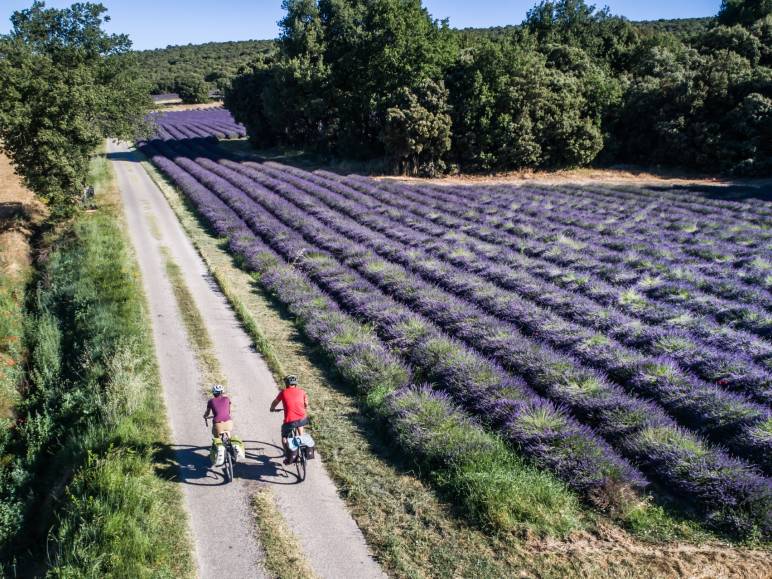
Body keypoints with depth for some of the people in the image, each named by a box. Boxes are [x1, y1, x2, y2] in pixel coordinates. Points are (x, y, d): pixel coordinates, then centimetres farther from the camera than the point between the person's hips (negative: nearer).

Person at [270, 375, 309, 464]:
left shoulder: (283, 392, 9)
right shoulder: (302, 391, 12)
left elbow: (275, 402, 26)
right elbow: (306, 405, 25)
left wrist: (273, 409, 47)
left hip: (290, 421, -2)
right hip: (303, 419, 2)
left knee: (284, 437, 23)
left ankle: (288, 457, 17)